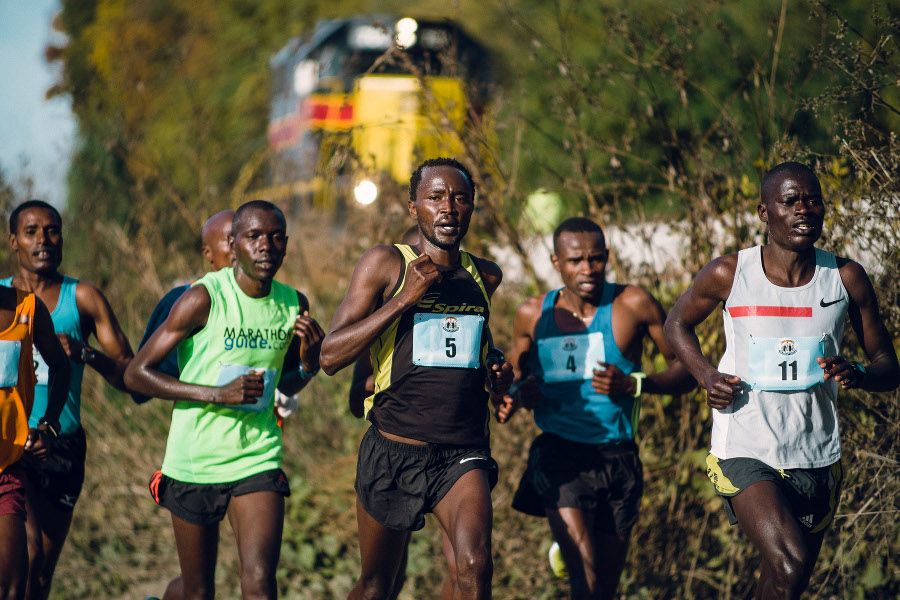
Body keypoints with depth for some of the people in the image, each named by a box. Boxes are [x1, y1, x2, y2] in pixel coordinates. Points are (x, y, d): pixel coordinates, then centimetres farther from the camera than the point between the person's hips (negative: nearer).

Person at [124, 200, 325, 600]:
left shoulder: (294, 305, 2)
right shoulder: (204, 299, -13)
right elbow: (136, 374, -11)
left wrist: (310, 360, -5)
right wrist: (216, 394, -20)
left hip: (257, 459, 3)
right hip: (194, 461, -2)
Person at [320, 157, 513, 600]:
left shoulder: (485, 277, 10)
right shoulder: (386, 264, -3)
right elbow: (330, 356, -11)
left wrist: (498, 373, 9)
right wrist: (404, 297, -17)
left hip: (463, 453, 2)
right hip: (393, 450, -1)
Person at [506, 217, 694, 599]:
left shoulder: (633, 305, -4)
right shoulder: (533, 314, 3)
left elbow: (686, 372, -1)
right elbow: (512, 379, 19)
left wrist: (634, 384, -19)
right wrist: (521, 395, -5)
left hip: (617, 458, 1)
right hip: (559, 455, -1)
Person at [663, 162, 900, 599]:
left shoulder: (846, 279, 0)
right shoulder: (729, 275, -5)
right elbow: (677, 324, 14)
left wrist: (857, 375, -18)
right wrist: (707, 376, -5)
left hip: (817, 460, 3)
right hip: (743, 453, -3)